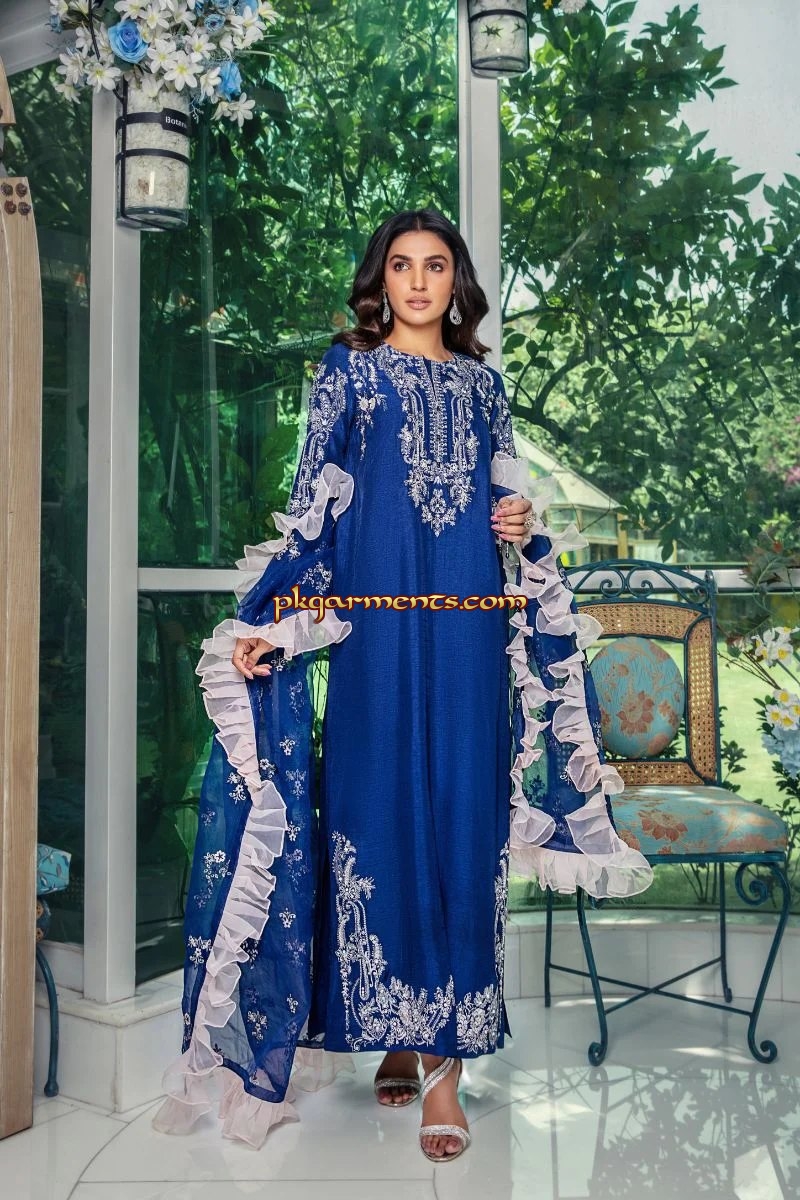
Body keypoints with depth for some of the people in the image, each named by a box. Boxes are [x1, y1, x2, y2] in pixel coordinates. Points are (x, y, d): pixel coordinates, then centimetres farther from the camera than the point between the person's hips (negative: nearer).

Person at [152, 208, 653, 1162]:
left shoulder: (482, 382, 17)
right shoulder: (349, 369, 8)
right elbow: (310, 503, 1)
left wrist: (525, 526, 0)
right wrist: (264, 617, -8)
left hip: (471, 626, 3)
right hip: (377, 626, -2)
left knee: (464, 818, -1)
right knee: (379, 812, -1)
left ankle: (445, 1057, 7)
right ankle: (393, 1037, 17)